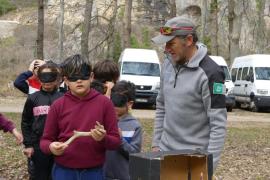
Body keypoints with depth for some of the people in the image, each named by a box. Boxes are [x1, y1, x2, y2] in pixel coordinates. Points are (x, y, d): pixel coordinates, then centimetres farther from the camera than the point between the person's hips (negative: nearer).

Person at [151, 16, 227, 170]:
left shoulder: (209, 73, -17)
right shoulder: (169, 64, 4)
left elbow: (219, 124, -17)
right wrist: (156, 143, 12)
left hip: (195, 157, -6)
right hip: (165, 151, 6)